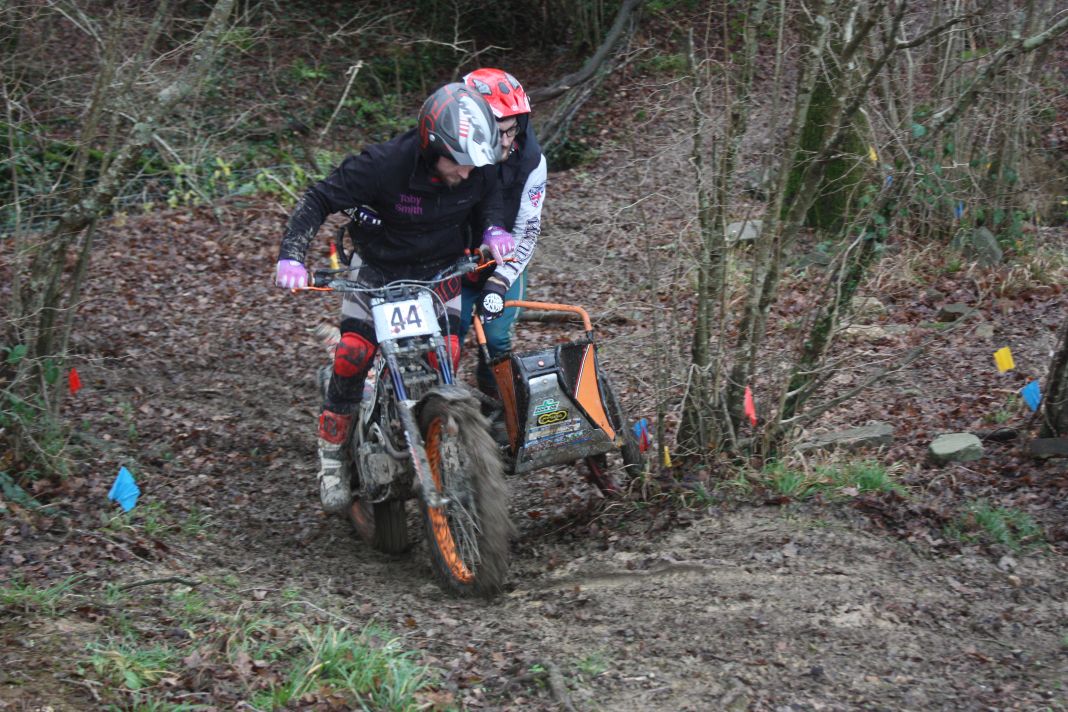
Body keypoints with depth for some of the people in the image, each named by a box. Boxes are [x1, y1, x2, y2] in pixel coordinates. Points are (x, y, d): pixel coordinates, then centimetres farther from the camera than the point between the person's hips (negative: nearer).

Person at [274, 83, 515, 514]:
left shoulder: (479, 172, -16)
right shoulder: (383, 165, -29)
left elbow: (488, 201, 9)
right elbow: (319, 199, -20)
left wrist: (494, 229, -13)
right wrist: (291, 255, -30)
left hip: (442, 270, 3)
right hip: (378, 268, -2)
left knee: (446, 354, -17)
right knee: (354, 352, -16)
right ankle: (332, 457, 1)